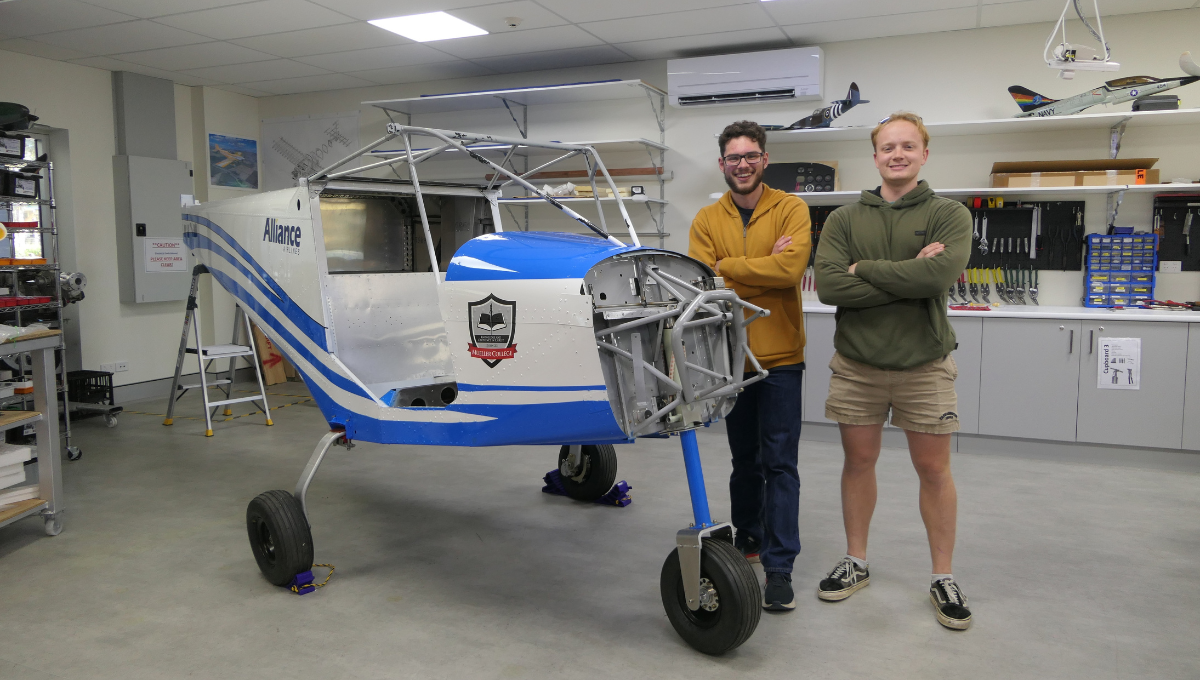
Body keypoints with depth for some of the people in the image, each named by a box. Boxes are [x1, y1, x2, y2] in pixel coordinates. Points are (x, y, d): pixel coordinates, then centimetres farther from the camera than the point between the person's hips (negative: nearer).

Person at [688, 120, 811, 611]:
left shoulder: (791, 210, -3)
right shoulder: (706, 221, 4)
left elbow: (790, 269, -20)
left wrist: (727, 267, -13)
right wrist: (764, 268, -17)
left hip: (780, 356, -3)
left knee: (780, 462, -2)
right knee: (744, 459, 17)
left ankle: (779, 566, 5)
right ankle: (747, 535, 37)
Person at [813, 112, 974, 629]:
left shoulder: (949, 215, -1)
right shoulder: (844, 219, 4)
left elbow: (940, 273, -22)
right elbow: (827, 284, -13)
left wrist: (863, 269, -15)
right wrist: (906, 278, -17)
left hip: (924, 363, -2)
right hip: (856, 363, 2)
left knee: (934, 469, 7)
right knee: (858, 461, 12)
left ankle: (943, 578, 22)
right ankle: (855, 563, 29)